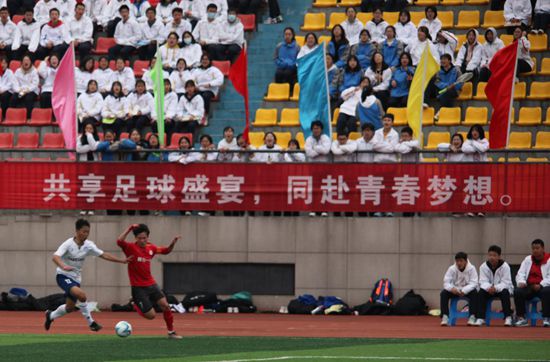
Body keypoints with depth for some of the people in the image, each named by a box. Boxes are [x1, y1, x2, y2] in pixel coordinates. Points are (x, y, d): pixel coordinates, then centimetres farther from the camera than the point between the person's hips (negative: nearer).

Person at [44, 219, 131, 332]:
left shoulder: (88, 245, -4)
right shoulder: (68, 244, -20)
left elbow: (104, 255, 0)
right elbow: (55, 257, -34)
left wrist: (122, 261, -8)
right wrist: (63, 266, -55)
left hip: (76, 279, 7)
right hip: (63, 276, -7)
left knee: (70, 307, 13)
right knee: (82, 295, -30)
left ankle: (51, 316, 42)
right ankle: (91, 322, -16)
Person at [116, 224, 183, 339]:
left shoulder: (151, 248, 4)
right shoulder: (131, 248, -13)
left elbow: (166, 251, 20)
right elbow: (119, 241, -32)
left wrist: (172, 244, 0)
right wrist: (129, 228, -33)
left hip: (151, 284, 5)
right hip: (138, 288, -5)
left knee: (165, 305, -7)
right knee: (151, 315, -7)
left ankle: (171, 332, 10)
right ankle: (136, 305, 24)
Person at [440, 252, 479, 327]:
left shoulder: (471, 269, -14)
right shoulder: (452, 269, -9)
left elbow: (473, 283, -21)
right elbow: (446, 282, -14)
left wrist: (464, 291, -38)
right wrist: (452, 288, -38)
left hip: (467, 291, -2)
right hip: (455, 290, 2)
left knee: (474, 292, -34)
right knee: (444, 293, -26)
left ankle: (472, 317, -32)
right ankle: (445, 317, -26)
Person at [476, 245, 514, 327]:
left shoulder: (505, 266, -16)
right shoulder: (484, 267, -7)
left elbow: (506, 283, -22)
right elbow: (483, 282, -12)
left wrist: (495, 288, -39)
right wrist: (489, 287, -36)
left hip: (501, 288, -3)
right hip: (489, 289, 3)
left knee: (505, 292, -35)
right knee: (481, 292, -27)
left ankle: (508, 318, -32)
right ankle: (480, 318, -26)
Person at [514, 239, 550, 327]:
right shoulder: (527, 260, 15)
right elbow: (520, 273, 9)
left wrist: (540, 285, -24)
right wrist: (521, 282, -15)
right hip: (529, 287, 4)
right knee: (517, 291, -26)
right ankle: (521, 318, -22)